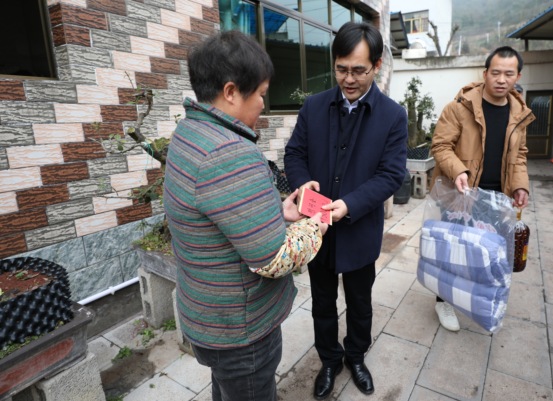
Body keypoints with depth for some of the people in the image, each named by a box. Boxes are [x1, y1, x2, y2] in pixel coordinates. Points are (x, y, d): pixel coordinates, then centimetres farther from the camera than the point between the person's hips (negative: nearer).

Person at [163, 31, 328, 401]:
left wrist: (277, 211, 3)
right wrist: (312, 229, -11)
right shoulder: (231, 154, -33)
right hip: (240, 332, -9)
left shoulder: (189, 133, 0)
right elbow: (274, 260, -29)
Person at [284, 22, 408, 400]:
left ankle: (356, 356, 49)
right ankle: (329, 360, 45)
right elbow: (294, 153, 2)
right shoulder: (313, 106, -1)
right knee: (323, 304, 19)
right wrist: (303, 182, -21)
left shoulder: (393, 115, -8)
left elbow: (391, 174, -12)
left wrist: (350, 205, -27)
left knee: (359, 304, 21)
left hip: (360, 233, -1)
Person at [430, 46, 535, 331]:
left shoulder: (519, 114, 9)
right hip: (459, 196, -5)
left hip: (495, 199, 6)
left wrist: (520, 184, 0)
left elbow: (518, 156, 16)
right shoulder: (460, 107, -11)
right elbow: (441, 145, -13)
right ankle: (444, 300, 24)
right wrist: (457, 171, -29)